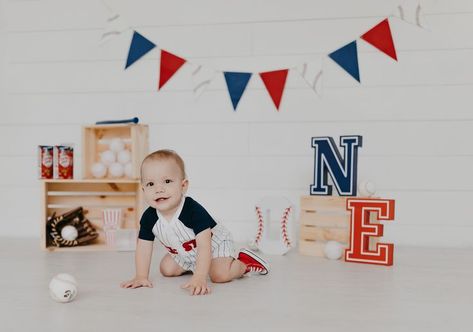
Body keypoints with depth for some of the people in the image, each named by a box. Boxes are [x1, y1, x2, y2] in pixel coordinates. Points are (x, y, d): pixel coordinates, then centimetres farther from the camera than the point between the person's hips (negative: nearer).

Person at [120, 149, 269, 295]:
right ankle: (191, 266, 31)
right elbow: (144, 247, -10)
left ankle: (245, 261, 3)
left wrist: (199, 278, -50)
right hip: (184, 253, 7)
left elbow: (204, 246, -42)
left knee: (220, 275, -26)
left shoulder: (193, 211, -39)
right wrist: (141, 277, -16)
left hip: (214, 245, -6)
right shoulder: (149, 217, -22)